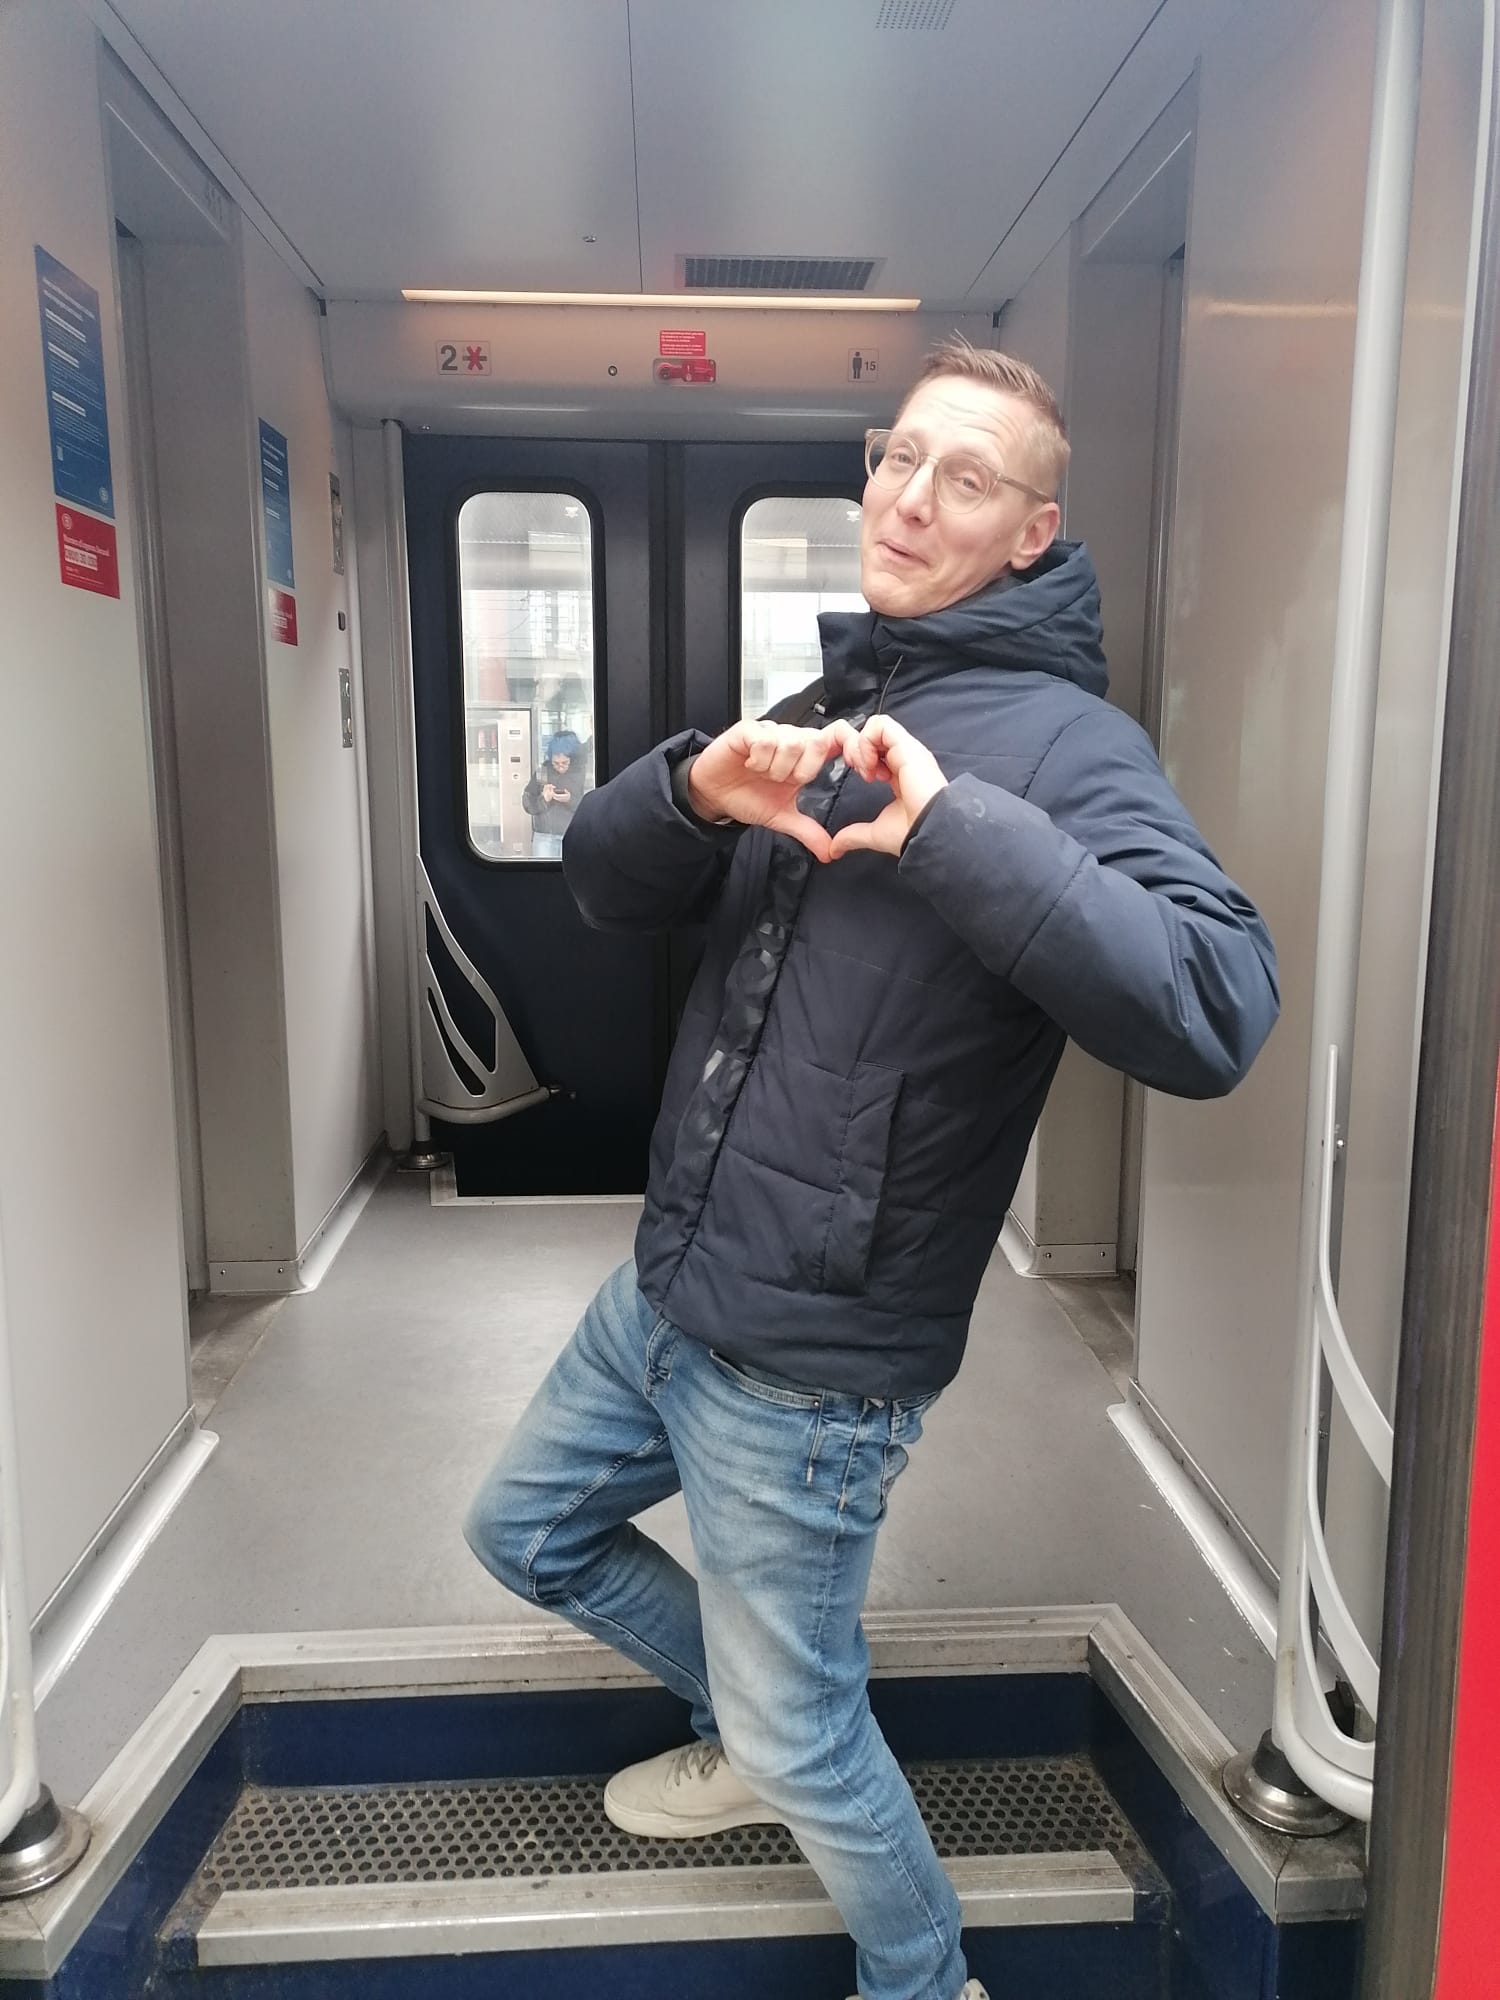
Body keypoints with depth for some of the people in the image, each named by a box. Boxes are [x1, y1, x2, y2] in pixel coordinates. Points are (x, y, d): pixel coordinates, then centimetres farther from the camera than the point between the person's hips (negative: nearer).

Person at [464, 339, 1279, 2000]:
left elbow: (1215, 1012, -29)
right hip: (665, 1286, 8)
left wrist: (955, 829, -33)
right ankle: (753, 1720, 47)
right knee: (524, 1532, 25)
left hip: (810, 1354, -8)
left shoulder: (1061, 741, -14)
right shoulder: (821, 719, 9)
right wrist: (698, 788, -16)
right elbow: (602, 885, 5)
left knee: (802, 1737, 8)